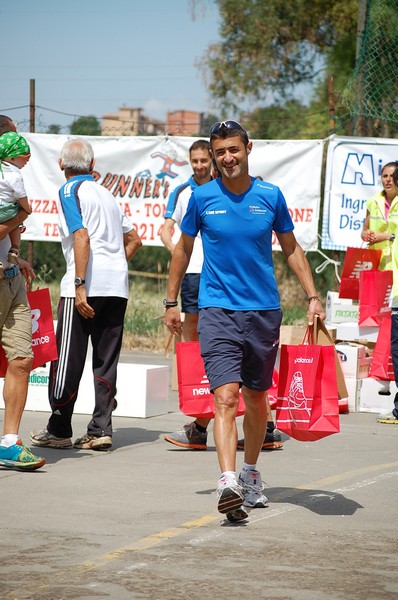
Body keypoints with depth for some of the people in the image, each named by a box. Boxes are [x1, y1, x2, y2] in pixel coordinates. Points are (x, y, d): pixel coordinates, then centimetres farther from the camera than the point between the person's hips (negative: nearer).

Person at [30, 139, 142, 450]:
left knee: (69, 357, 1)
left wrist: (80, 285, -18)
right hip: (117, 287, 7)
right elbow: (134, 239, 23)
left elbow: (82, 236, -15)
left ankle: (59, 429, 5)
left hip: (86, 285, -6)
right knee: (106, 359, 8)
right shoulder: (106, 194, 19)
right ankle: (101, 429, 5)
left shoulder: (70, 190, -2)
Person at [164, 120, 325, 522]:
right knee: (225, 397, -16)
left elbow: (291, 249, 13)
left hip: (264, 309, 2)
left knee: (255, 397, 13)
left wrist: (312, 297, 6)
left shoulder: (270, 196, 2)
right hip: (216, 310, -2)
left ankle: (251, 475, 32)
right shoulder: (201, 198, 0)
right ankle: (228, 483, -25)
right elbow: (183, 249, 13)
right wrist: (171, 302, 13)